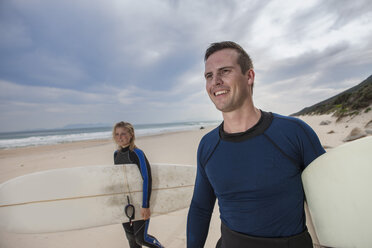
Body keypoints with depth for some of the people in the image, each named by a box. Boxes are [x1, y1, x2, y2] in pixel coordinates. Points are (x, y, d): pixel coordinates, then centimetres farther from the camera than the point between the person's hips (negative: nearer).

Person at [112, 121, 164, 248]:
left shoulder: (137, 154, -18)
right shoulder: (116, 154, 3)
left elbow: (147, 179, -19)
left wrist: (145, 206, -21)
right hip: (124, 203, 6)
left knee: (141, 238, 0)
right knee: (130, 237, 16)